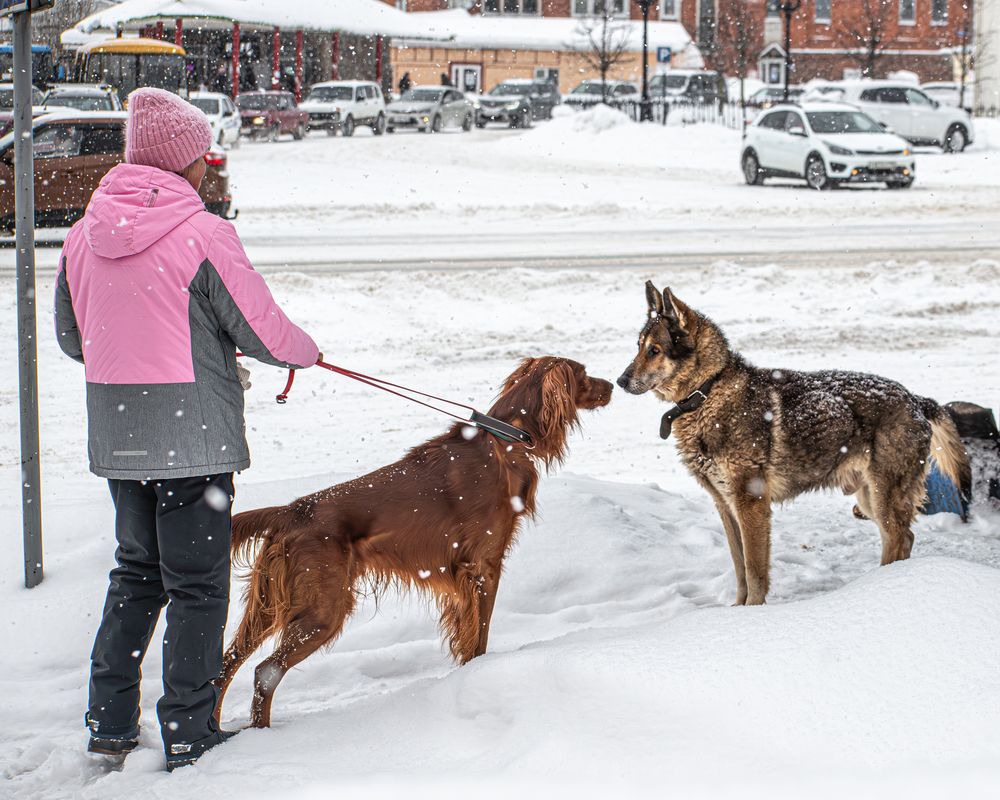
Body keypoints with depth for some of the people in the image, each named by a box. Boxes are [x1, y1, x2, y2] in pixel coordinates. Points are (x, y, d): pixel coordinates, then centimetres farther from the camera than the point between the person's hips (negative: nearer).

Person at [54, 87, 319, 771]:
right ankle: (190, 736, 11)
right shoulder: (204, 235, -15)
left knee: (137, 573, 20)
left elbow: (71, 338, 14)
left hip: (115, 433, 6)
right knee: (197, 586, 5)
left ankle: (110, 722, 23)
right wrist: (308, 352, 11)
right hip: (194, 434, -6)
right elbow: (264, 332, -10)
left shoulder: (85, 235, 4)